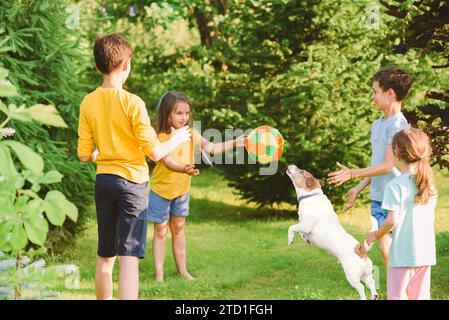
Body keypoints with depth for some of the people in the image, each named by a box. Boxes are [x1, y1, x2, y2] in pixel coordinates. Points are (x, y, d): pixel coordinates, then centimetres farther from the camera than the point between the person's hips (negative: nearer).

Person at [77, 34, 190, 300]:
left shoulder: (88, 103, 1)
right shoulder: (132, 102, -13)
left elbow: (85, 155, 3)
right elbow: (154, 153, -13)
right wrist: (176, 140, 6)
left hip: (103, 181, 5)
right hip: (131, 181, -5)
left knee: (105, 257, 16)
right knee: (129, 258, -8)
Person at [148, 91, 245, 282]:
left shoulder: (190, 135, -5)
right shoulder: (162, 138, -22)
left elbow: (211, 148, -3)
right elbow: (168, 162, -35)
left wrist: (235, 143, -12)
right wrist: (183, 169, -55)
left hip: (182, 191, 5)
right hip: (161, 190, -5)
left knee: (178, 229, 16)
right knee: (160, 232, 4)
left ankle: (182, 269, 24)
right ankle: (159, 273, 9)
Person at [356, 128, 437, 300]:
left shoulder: (395, 185, -13)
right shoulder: (430, 185, 6)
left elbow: (392, 221, -17)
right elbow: (429, 219, 11)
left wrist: (375, 235, 0)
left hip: (402, 255, -5)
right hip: (426, 253, 6)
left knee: (397, 296, 2)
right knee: (420, 296, 12)